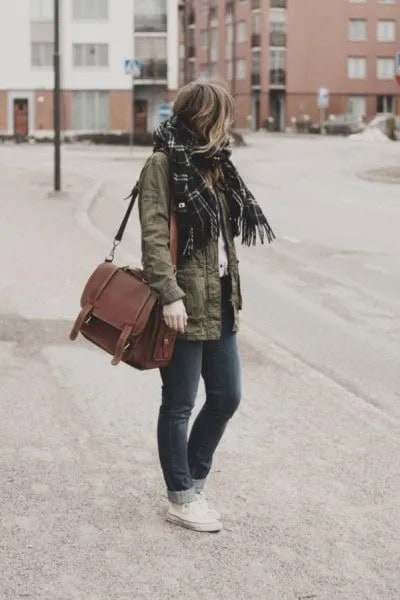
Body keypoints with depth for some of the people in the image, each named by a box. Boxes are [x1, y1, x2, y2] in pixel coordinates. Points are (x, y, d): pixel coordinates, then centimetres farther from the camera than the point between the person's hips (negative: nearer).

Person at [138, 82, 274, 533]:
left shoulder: (214, 164, 15)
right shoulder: (164, 164, -10)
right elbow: (153, 235, -17)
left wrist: (232, 291, 15)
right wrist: (170, 295, -23)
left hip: (219, 305, 8)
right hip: (184, 306, -8)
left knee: (226, 397, 12)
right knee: (179, 405, 4)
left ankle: (192, 481, 29)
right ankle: (181, 499, 17)